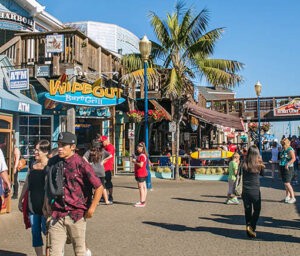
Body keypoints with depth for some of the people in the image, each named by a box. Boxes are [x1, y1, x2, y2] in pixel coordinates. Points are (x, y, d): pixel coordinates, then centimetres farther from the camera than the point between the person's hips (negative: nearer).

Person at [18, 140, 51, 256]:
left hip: (45, 203, -6)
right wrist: (20, 199, 22)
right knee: (35, 232, 9)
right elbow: (26, 184, 20)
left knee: (46, 230, -2)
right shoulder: (32, 165, 11)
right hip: (32, 203, 6)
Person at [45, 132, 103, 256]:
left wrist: (91, 209, -9)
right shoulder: (53, 162, 4)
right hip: (57, 215, 4)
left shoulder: (81, 164, -11)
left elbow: (99, 187, -10)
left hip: (76, 215, -4)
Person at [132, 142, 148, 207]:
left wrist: (135, 161, -13)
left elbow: (140, 165, -24)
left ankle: (142, 202, -6)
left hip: (140, 174, -11)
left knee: (141, 187, -8)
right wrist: (135, 160, 12)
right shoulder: (143, 155, 17)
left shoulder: (142, 156, -17)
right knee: (144, 187, 11)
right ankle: (143, 201, 17)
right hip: (143, 173, 11)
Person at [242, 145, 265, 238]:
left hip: (245, 191, 2)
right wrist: (260, 161, 3)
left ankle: (248, 229, 17)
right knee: (257, 210, 13)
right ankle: (251, 227, 0)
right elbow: (262, 174, 8)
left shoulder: (244, 164, -7)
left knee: (247, 210, 13)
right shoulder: (259, 164, -9)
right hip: (255, 191, -2)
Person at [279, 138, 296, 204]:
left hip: (288, 168, -9)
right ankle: (287, 196, 20)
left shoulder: (290, 150, -14)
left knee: (287, 183, -12)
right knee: (286, 183, 12)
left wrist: (287, 164, -40)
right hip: (282, 167, 9)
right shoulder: (283, 150, 14)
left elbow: (293, 158, -29)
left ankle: (293, 198, -5)